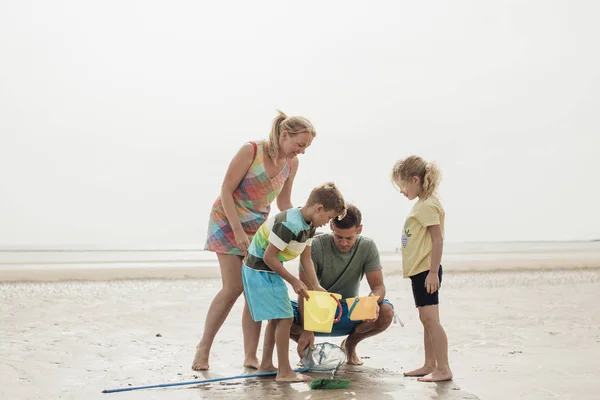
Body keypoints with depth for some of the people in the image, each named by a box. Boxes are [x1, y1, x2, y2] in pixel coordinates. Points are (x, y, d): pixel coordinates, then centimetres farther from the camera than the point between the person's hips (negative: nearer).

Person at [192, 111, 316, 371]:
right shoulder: (251, 151, -20)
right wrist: (238, 231, -22)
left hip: (258, 226, 6)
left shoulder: (292, 163, -2)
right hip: (228, 220, -5)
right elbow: (226, 190, -17)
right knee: (234, 287, -12)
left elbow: (283, 202, 10)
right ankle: (203, 347, 3)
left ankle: (250, 356, 3)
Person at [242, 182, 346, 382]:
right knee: (284, 318, -10)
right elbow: (269, 257, -26)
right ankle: (284, 371, -5)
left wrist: (316, 285, 0)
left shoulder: (309, 225, 3)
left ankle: (266, 365, 27)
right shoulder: (290, 224, -28)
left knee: (276, 318, 17)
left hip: (269, 270, 10)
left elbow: (306, 258, 9)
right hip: (259, 270, -10)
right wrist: (293, 281, -20)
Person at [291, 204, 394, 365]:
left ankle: (350, 343, 4)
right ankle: (306, 345, 3)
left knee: (386, 313, -29)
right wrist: (307, 330, -32)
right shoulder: (315, 246, -17)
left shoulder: (367, 248, -9)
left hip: (348, 315, 2)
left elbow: (379, 286, -10)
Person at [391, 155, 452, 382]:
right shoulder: (422, 204, 16)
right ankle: (430, 365, 21)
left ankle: (443, 369, -10)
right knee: (426, 319, 14)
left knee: (430, 319, -11)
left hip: (426, 271, -11)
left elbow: (438, 239, -20)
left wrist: (433, 272, -23)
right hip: (419, 271, 11)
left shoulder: (428, 206, -14)